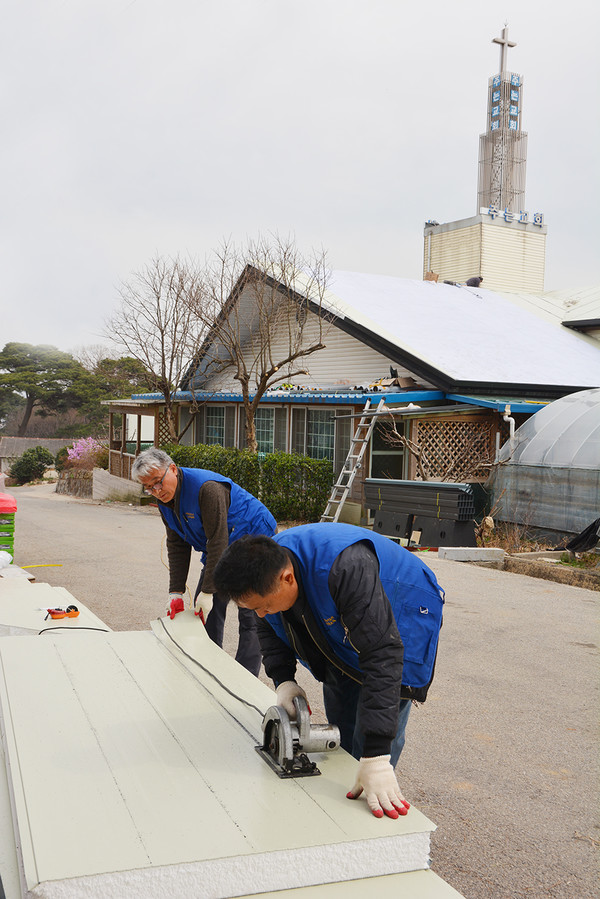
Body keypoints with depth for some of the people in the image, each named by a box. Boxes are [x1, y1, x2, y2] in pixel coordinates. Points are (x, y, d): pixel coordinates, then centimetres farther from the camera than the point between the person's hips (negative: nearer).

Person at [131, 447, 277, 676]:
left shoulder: (206, 488, -31)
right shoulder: (165, 498, -3)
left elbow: (218, 542, -30)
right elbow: (177, 546, 0)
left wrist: (208, 591, -26)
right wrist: (176, 592, -7)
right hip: (223, 551, 9)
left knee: (250, 618, -11)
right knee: (205, 610, 6)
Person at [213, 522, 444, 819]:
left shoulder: (347, 568, -45)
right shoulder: (263, 569, -21)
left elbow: (382, 655, -46)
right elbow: (269, 628, 2)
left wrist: (376, 758, -47)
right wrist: (283, 680, -16)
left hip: (398, 624, -6)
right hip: (341, 636, 7)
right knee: (339, 737, 11)